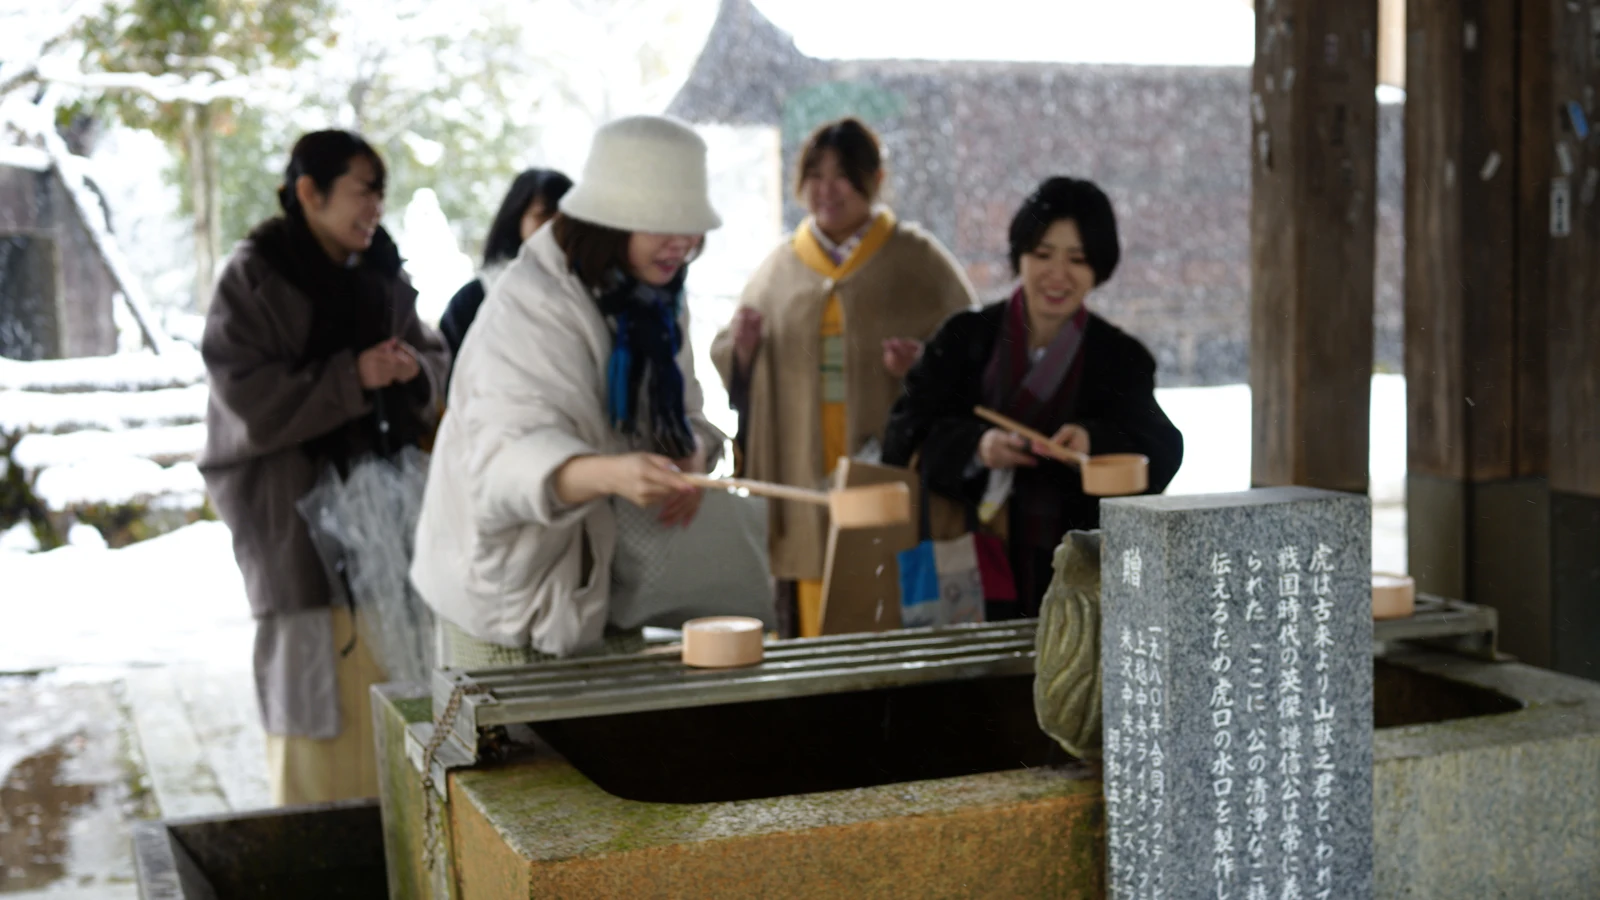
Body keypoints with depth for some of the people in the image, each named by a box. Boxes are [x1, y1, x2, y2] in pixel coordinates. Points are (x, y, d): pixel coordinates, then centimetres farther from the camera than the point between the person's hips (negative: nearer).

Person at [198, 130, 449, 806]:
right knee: (313, 664, -4)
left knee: (382, 660, 5)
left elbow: (434, 358, 16)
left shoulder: (382, 274, 9)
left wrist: (414, 369, -8)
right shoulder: (252, 279, -7)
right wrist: (352, 377, -20)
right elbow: (248, 397, -14)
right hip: (294, 501, -5)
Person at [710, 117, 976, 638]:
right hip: (805, 478, 2)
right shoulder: (780, 267, 13)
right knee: (810, 627, 0)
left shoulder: (918, 259, 5)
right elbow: (730, 371, 15)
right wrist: (741, 346, -7)